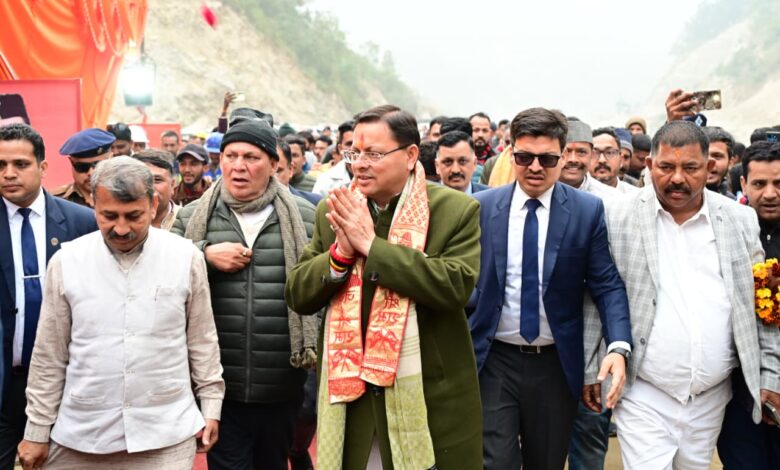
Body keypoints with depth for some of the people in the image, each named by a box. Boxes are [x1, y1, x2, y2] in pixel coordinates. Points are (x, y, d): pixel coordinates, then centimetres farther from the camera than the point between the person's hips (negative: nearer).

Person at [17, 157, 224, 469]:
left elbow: (202, 339, 5)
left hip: (167, 435, -1)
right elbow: (49, 354, 3)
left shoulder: (187, 257, -4)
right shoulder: (66, 261, -3)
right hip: (80, 436, 1)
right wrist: (37, 431, 5)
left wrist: (211, 406, 5)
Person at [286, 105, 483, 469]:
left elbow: (455, 286, -21)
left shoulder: (457, 210, -8)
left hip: (431, 396, -3)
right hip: (346, 388, 4)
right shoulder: (333, 212, 4)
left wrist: (371, 243, -21)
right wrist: (340, 251, -16)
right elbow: (297, 296, 3)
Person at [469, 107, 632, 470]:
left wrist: (618, 346, -21)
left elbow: (607, 285, -6)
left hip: (557, 363, 1)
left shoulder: (588, 210, -4)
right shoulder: (481, 207, -1)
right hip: (493, 360, 0)